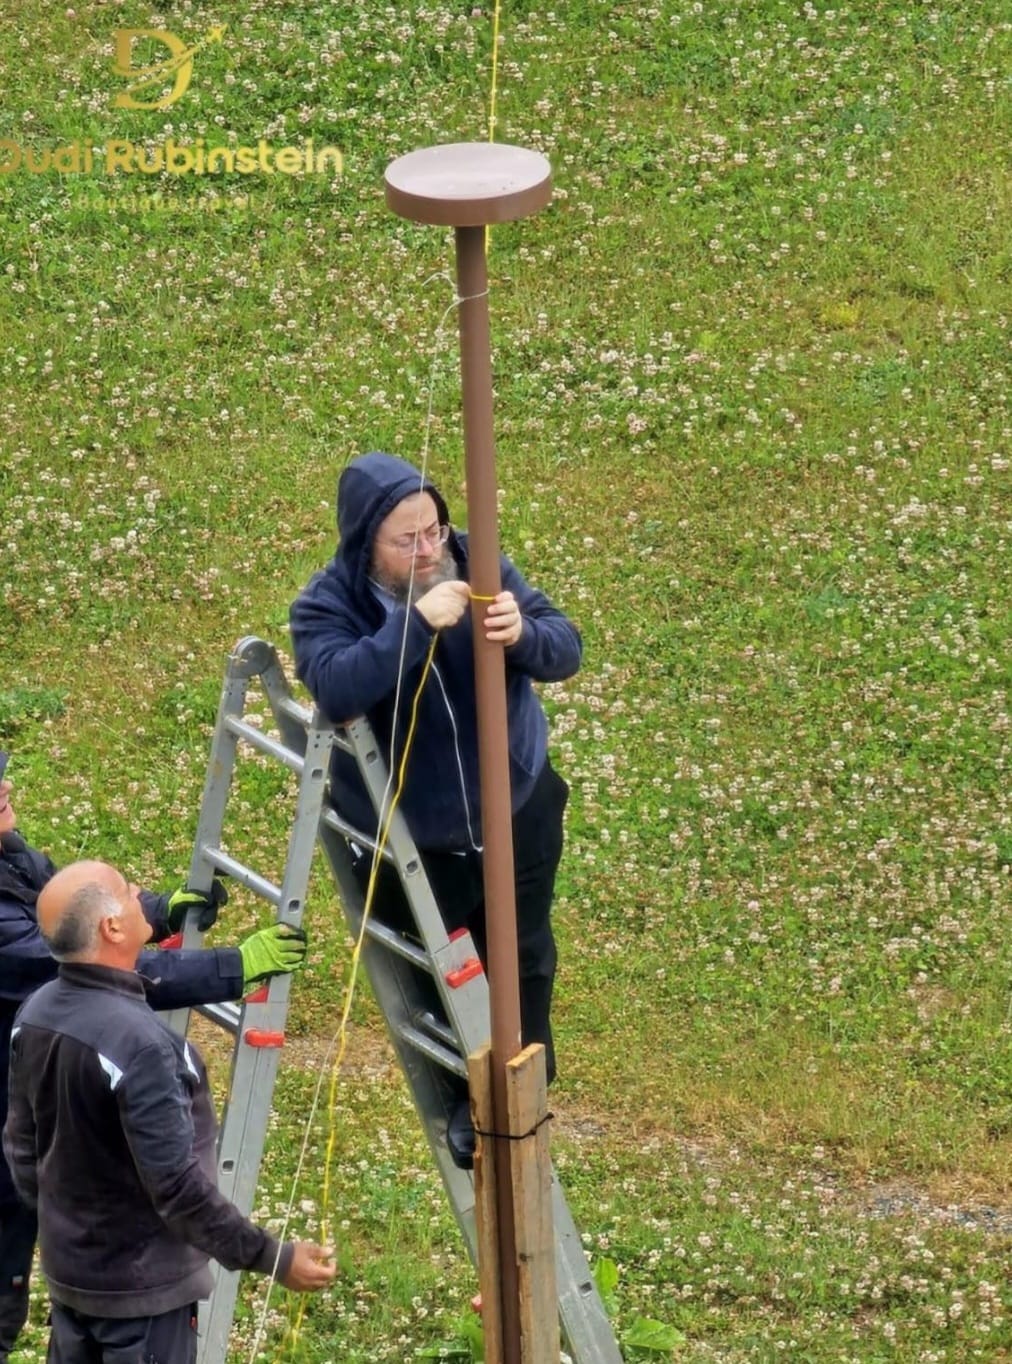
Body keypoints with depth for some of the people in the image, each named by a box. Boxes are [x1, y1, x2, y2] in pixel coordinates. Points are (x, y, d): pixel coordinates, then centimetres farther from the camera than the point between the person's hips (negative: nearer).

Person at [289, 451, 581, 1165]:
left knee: (523, 958, 19)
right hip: (412, 836, -2)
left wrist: (523, 633, -38)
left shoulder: (476, 565, -13)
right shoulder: (326, 607, -21)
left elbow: (566, 649, -16)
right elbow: (337, 689, -40)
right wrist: (417, 622, -47)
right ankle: (467, 1094, 40)